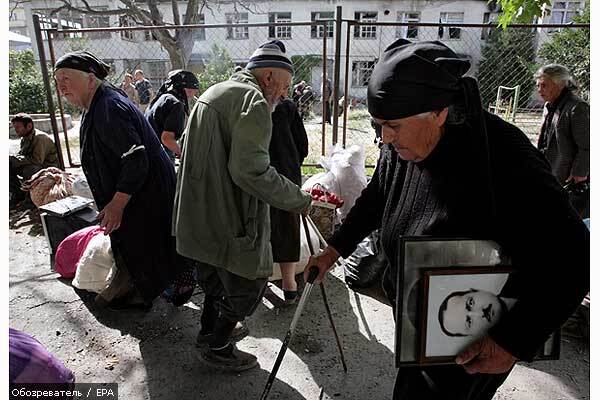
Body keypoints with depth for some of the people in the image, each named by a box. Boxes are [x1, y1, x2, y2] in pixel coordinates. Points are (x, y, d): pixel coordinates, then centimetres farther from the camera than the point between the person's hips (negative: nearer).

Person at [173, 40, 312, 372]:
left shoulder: (213, 93, 15)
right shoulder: (254, 101, -17)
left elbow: (187, 148, 22)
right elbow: (250, 171, -28)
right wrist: (299, 200, -18)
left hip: (199, 214, 10)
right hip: (229, 221, -10)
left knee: (215, 276, 28)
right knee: (247, 285, 9)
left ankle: (209, 330, 48)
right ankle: (217, 349, 28)